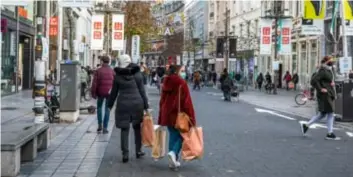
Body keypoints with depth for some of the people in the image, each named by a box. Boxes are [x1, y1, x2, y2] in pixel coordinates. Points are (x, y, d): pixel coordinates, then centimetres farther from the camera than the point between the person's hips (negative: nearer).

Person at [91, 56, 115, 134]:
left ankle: (100, 125, 14)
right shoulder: (112, 71, 0)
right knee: (107, 109, 6)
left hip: (100, 92, -1)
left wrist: (93, 93, -2)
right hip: (110, 92, 1)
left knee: (99, 107, 20)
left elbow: (94, 83, -9)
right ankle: (105, 128, 3)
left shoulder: (98, 71, -6)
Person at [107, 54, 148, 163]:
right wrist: (146, 106, 5)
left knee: (124, 129, 3)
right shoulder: (137, 74, 0)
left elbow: (114, 92, 3)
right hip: (137, 103, 1)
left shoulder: (118, 76, -2)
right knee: (137, 128, 15)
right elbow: (142, 91, 1)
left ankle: (125, 154, 0)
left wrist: (110, 105, 14)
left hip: (123, 104, -1)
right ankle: (138, 151, 22)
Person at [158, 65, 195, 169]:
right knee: (182, 134, 8)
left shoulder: (166, 83, 6)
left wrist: (162, 116, 21)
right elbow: (187, 101, -14)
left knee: (173, 135, 13)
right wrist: (191, 117, -9)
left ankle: (174, 160, 14)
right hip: (179, 114, -6)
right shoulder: (181, 83, -14)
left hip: (168, 114, 6)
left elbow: (162, 100, 13)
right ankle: (173, 152, -16)